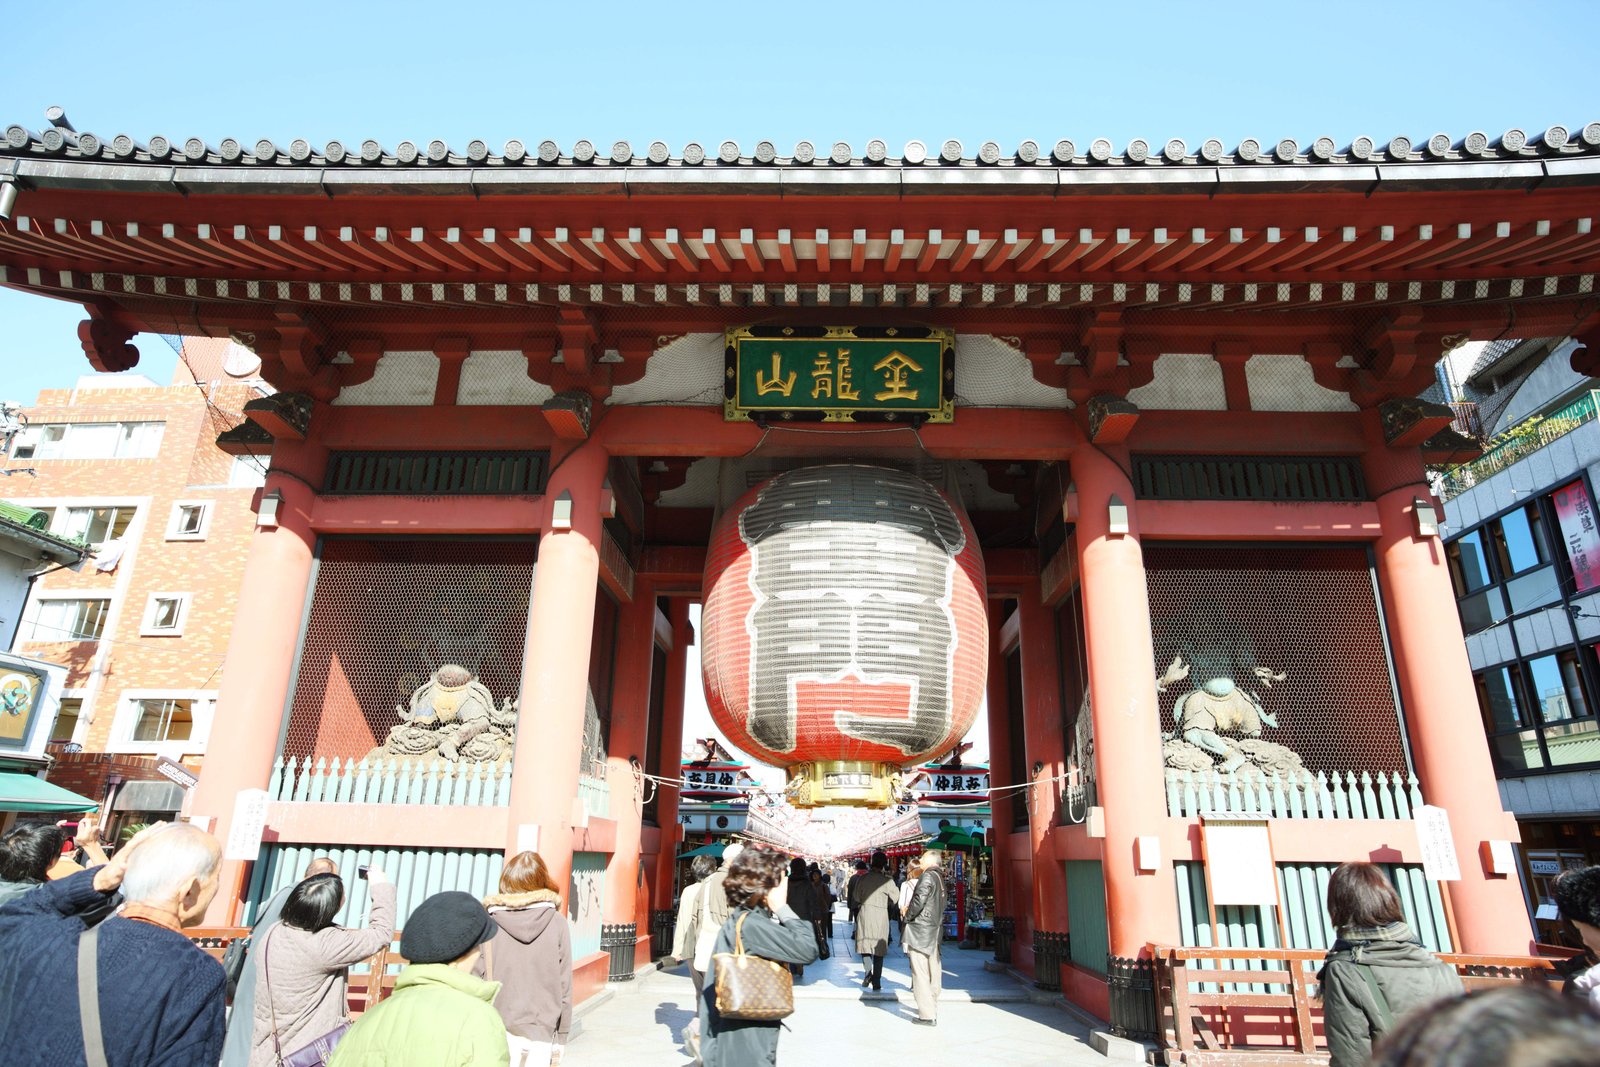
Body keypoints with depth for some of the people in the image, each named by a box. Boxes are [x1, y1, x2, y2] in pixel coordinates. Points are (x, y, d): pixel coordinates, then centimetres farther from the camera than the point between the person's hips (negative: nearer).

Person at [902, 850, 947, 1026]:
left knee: (920, 973, -6)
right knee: (933, 972, 15)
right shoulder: (940, 878, 14)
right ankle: (932, 1009, 25)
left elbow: (919, 900, -22)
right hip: (935, 930, 9)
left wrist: (907, 916, -7)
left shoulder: (927, 876, -13)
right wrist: (910, 910, 13)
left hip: (920, 930, -9)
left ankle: (927, 1015, -6)